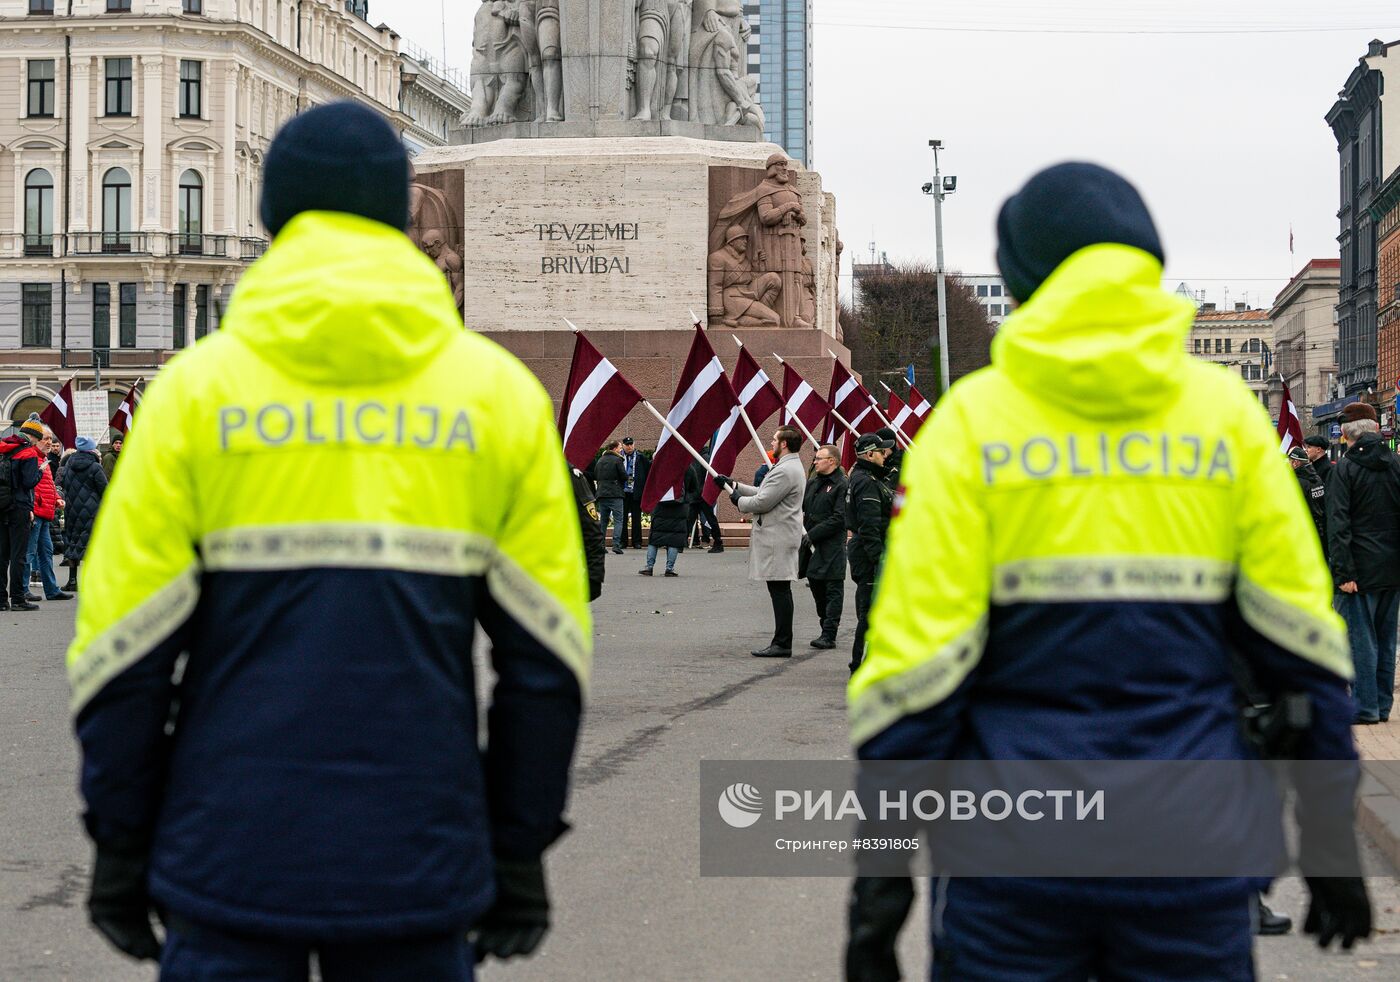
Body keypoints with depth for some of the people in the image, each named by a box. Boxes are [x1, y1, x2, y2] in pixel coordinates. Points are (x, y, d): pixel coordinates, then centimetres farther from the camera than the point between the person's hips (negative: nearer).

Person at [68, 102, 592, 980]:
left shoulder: (196, 386, 0)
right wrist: (520, 850, 11)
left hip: (230, 865, -1)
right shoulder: (499, 391, 5)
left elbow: (125, 640, -2)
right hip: (420, 866, 1)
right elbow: (546, 647, 4)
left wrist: (119, 843, 7)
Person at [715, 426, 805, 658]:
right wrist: (733, 485, 21)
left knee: (780, 591, -8)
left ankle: (782, 643, -7)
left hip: (777, 539, -11)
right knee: (780, 591, 11)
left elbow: (762, 502, -19)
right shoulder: (791, 467, 19)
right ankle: (782, 642, 13)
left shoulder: (785, 471, -17)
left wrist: (738, 500, -2)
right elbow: (763, 492, 24)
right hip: (777, 537, 11)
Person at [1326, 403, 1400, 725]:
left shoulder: (1345, 468, -9)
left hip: (1361, 570, -5)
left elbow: (1338, 523, -14)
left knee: (1361, 638, 0)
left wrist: (1343, 572, -15)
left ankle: (1365, 707, 2)